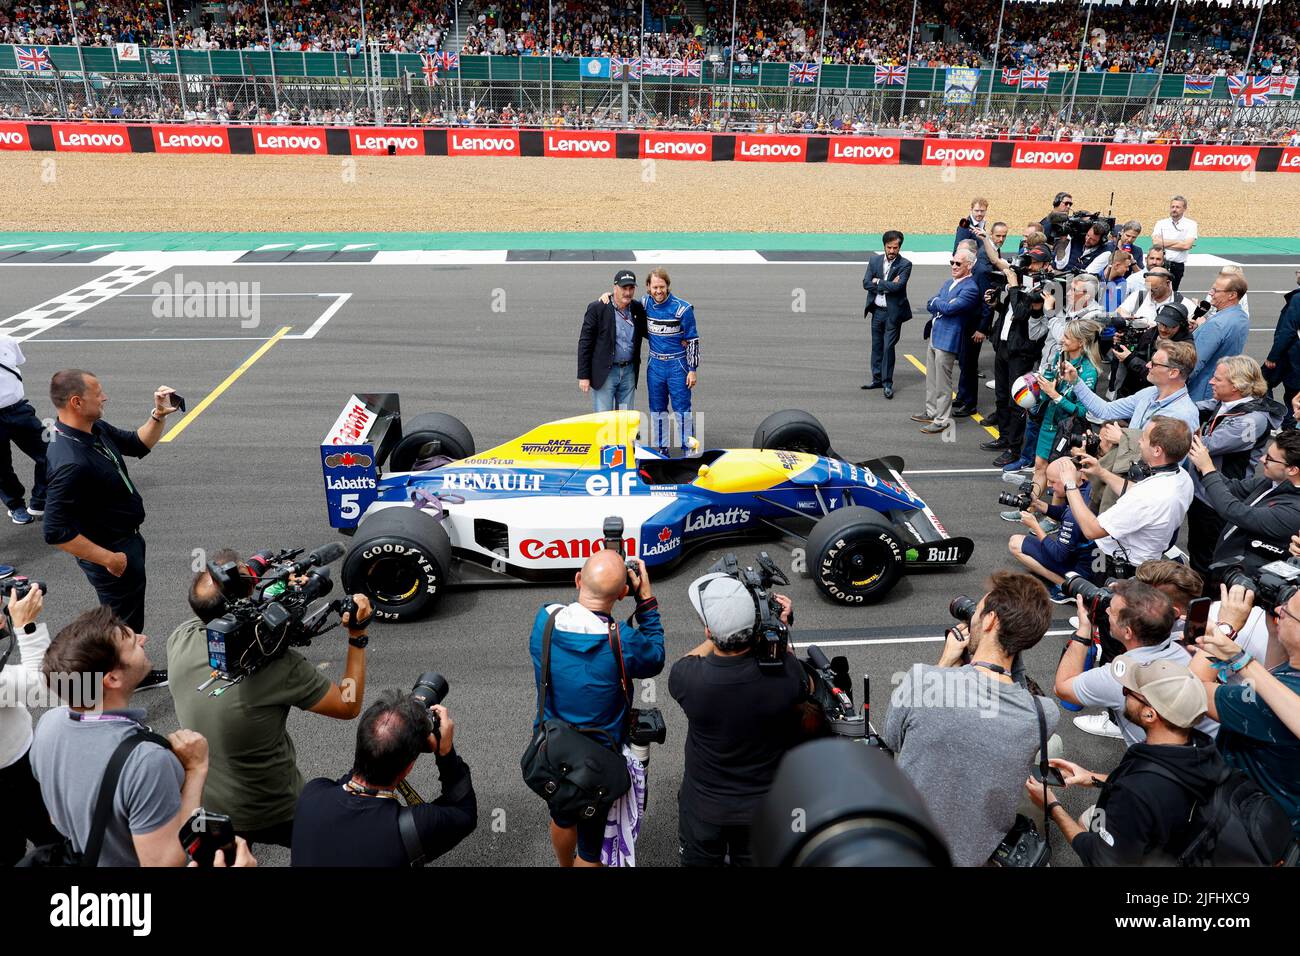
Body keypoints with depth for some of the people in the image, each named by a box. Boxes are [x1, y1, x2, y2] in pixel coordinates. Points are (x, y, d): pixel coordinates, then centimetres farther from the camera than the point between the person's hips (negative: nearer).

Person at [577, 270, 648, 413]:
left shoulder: (638, 309, 5)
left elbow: (647, 332, 20)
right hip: (604, 372, -4)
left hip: (629, 372, 5)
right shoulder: (597, 308, -8)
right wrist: (583, 376, -10)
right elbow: (585, 343, -7)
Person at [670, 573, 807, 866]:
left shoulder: (687, 677, -30)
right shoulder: (786, 672, -29)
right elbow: (804, 689, -2)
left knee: (699, 861, 26)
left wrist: (717, 636, -1)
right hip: (766, 809, 1)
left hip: (704, 809, -1)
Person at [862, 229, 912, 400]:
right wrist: (887, 285, -14)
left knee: (888, 347, -3)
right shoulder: (874, 261, 3)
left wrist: (878, 282, -12)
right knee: (877, 346, 13)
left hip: (893, 312, -5)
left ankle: (887, 383, 6)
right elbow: (866, 283, -6)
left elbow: (897, 286, -22)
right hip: (877, 311, 5)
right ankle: (877, 378, 26)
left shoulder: (905, 265, -9)